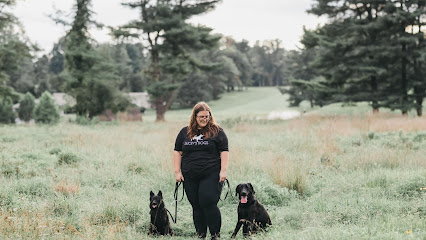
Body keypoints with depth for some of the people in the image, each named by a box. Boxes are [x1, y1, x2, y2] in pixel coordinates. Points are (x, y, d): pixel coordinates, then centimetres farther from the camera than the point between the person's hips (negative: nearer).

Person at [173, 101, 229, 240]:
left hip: (211, 175, -4)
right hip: (190, 176, 4)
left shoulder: (217, 131, 3)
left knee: (208, 203, -13)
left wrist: (223, 170, -8)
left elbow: (224, 152, 1)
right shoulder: (185, 132, 12)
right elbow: (177, 152, 14)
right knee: (196, 206, 6)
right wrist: (177, 172, 6)